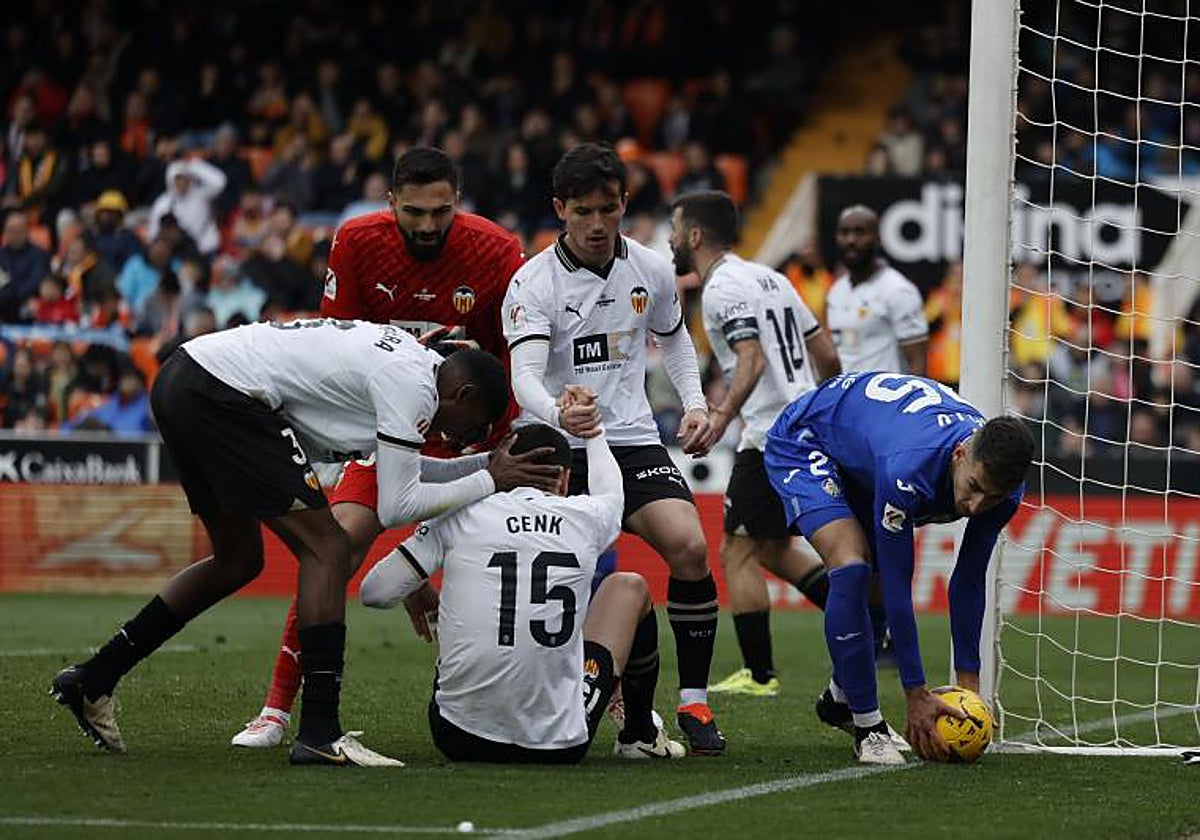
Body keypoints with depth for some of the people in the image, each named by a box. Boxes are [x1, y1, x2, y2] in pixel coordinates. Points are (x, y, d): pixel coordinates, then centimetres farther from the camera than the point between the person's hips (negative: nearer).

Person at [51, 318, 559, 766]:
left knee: (237, 561, 22)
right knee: (327, 550, -7)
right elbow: (397, 507, -8)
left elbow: (397, 469, 30)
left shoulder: (406, 355, 20)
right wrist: (490, 481, 0)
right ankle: (320, 732, -12)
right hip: (222, 393, -10)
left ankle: (92, 681, 26)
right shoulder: (412, 384, -8)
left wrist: (492, 464, 25)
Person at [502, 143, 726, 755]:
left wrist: (694, 401, 10)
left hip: (632, 437, 2)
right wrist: (556, 414, -47)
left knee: (690, 548, -19)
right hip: (553, 448, -2)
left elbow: (673, 337, 25)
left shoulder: (652, 271, 4)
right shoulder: (533, 283, -11)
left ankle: (693, 703, -7)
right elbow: (525, 374, -25)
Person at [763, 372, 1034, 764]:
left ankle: (840, 699, 33)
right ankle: (867, 726, -17)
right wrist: (916, 695, -31)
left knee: (879, 586, 7)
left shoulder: (1001, 482, -24)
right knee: (852, 569, -26)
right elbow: (899, 587, -36)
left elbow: (968, 582, -10)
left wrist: (968, 683, -10)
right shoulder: (906, 469, -44)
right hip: (804, 443, -7)